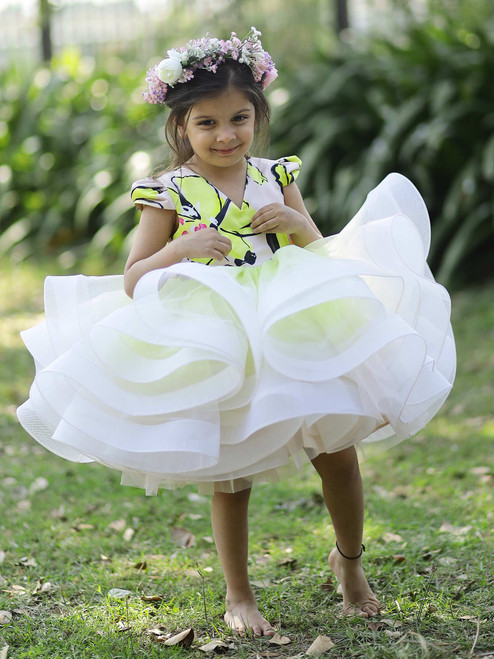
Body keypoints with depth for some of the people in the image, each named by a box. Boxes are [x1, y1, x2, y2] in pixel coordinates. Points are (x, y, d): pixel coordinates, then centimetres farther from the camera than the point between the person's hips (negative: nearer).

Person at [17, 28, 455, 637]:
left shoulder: (276, 177, 7)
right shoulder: (168, 193, -3)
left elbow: (318, 251, 13)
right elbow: (134, 280, -4)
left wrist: (294, 222, -8)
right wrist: (181, 248, -20)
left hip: (292, 336, 3)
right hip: (212, 352, -3)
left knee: (339, 449, 1)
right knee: (229, 477, 4)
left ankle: (349, 561, 28)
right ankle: (238, 596, 21)